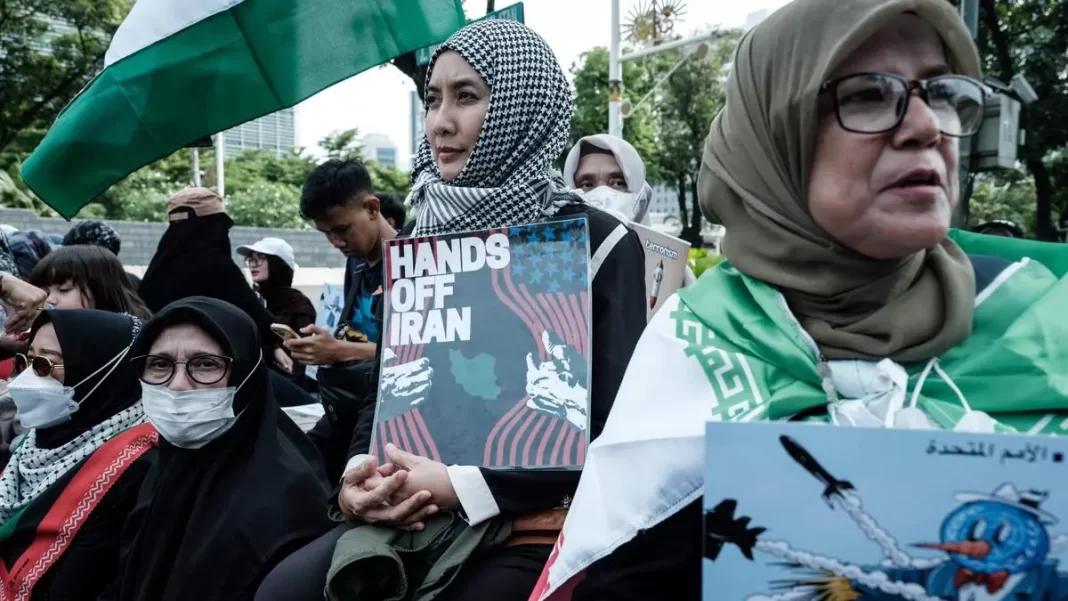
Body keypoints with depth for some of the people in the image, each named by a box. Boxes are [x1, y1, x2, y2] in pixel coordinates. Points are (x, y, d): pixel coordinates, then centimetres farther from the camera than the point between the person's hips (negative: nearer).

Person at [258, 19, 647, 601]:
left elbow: (616, 434, -10)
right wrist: (358, 472, -8)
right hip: (412, 515, 4)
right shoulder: (421, 240, 11)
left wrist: (465, 485, -17)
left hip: (531, 526, -4)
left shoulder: (598, 242, -4)